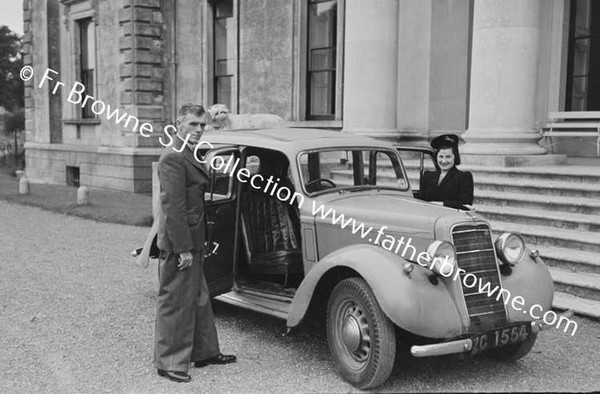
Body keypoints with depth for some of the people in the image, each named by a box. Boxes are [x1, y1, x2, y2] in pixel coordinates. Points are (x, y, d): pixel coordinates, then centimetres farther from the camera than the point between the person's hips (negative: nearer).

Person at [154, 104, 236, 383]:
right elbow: (173, 207, -23)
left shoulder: (188, 155, 14)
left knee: (198, 298, 20)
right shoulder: (173, 158, -19)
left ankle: (204, 352, 34)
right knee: (176, 302, 1)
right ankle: (168, 363, 14)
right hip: (179, 244, -10)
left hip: (192, 241, 10)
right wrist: (183, 249, -23)